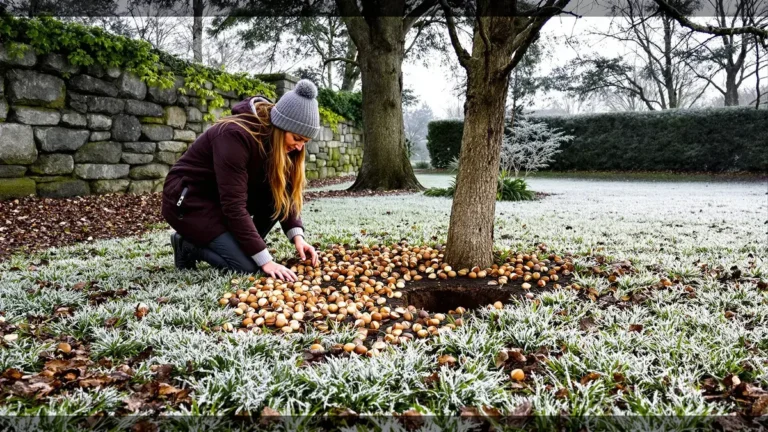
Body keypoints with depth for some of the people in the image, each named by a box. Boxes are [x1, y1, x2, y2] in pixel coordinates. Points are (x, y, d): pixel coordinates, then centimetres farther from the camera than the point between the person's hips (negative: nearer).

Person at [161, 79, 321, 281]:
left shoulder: (277, 140, -6)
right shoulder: (236, 135, -29)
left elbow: (284, 192, -2)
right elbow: (234, 206, -32)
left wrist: (297, 235, -18)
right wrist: (265, 261, -32)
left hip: (220, 197, 8)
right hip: (187, 199, -7)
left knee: (279, 190, -15)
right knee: (248, 266, -20)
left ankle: (244, 246, -1)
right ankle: (188, 246, 3)